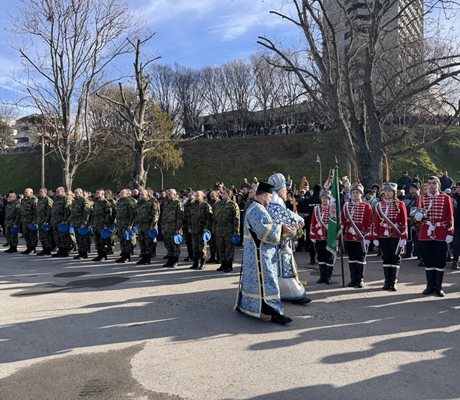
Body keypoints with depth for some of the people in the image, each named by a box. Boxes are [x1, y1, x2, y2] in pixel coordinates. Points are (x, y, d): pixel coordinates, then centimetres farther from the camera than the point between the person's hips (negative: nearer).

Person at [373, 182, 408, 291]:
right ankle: (387, 282, 14)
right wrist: (375, 238, 1)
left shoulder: (400, 205, 1)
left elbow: (404, 222, -2)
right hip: (383, 236, 2)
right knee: (386, 258, 7)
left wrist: (404, 237, -8)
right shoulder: (379, 205, 7)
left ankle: (393, 282, 9)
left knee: (395, 258, 2)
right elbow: (376, 222, 5)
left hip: (396, 235, -2)